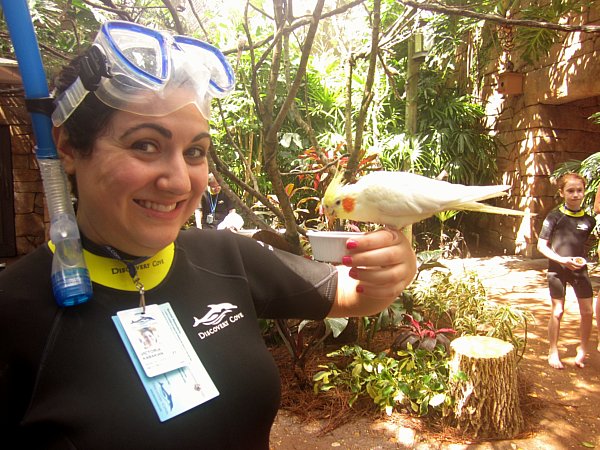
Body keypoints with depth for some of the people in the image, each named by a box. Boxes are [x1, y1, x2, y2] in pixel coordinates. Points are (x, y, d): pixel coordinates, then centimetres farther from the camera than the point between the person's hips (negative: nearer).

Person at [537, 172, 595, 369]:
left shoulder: (589, 220, 0)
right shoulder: (555, 217, -9)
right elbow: (541, 245, -9)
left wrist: (581, 260, -4)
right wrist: (562, 259, -18)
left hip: (580, 270, 3)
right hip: (557, 270, -3)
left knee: (587, 311, 4)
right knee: (558, 311, 3)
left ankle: (582, 349, 25)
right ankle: (553, 351, 18)